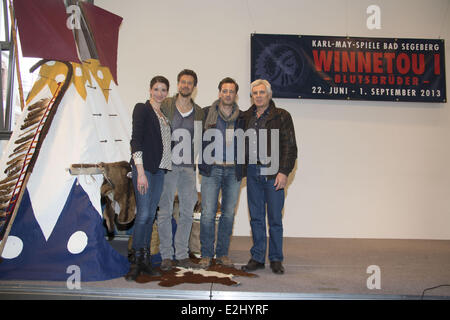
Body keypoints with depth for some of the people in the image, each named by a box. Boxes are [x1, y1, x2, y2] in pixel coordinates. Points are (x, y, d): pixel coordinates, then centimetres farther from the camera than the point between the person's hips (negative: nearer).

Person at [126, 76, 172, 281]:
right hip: (144, 167, -7)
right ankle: (136, 262, 1)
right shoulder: (142, 109, -2)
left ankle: (145, 260, 15)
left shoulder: (163, 114, 19)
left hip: (159, 169, 7)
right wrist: (140, 171, -18)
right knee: (143, 214, -10)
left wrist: (165, 167, 10)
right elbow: (136, 140, -10)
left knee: (151, 215, 8)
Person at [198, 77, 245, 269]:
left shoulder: (242, 117, 8)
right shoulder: (206, 113, 3)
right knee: (208, 213, -4)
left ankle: (222, 254, 19)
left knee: (229, 213, 8)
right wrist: (202, 163, -1)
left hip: (233, 171, 2)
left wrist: (243, 166, 4)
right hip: (212, 169, -2)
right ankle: (206, 255, 9)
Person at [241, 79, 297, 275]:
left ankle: (276, 259, 16)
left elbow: (290, 146, -5)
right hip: (253, 173, 4)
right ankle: (257, 258, 20)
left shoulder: (281, 116, 0)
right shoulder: (246, 116, 11)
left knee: (275, 219, 2)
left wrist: (284, 172, -12)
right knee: (256, 218, 10)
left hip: (273, 174, -4)